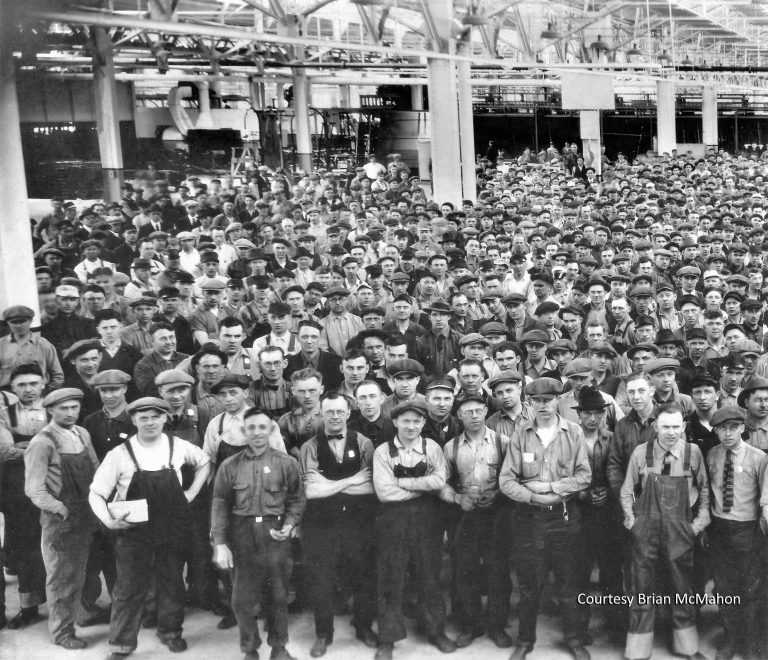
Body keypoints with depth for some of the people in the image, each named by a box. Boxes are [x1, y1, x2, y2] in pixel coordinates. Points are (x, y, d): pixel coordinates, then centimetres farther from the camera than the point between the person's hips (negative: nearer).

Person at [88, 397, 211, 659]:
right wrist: (109, 520, -23)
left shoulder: (178, 447, -6)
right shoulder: (119, 454, -13)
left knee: (172, 583, 16)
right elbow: (96, 493, -8)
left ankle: (170, 631, 38)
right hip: (133, 532, -2)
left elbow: (204, 462, 15)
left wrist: (191, 493, 6)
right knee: (129, 588, 4)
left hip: (172, 531, 3)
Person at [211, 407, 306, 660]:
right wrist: (220, 543, -5)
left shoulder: (286, 463, 0)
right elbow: (220, 505, 1)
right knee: (242, 599, 6)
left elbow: (297, 499, 5)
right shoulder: (230, 466, 1)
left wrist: (289, 525, -11)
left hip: (276, 537, 0)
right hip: (242, 538, 0)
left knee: (279, 596, 11)